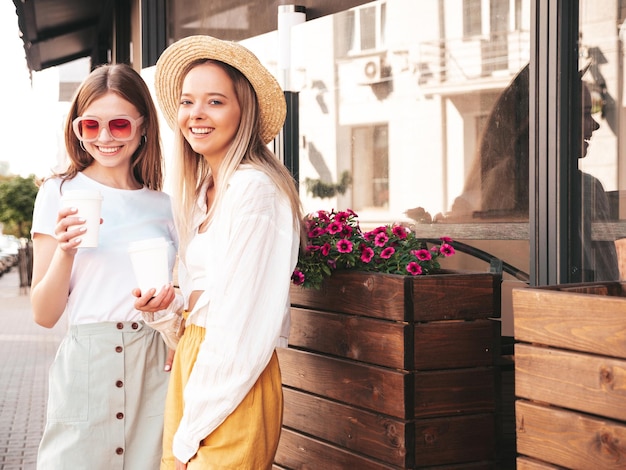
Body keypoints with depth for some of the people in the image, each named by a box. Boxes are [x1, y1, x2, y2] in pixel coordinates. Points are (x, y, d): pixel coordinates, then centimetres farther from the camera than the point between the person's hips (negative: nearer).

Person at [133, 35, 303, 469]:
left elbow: (241, 327, -19)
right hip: (192, 362, 9)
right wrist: (171, 302, 0)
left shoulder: (253, 188, -16)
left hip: (233, 392, -9)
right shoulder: (204, 190, 12)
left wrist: (189, 434, -15)